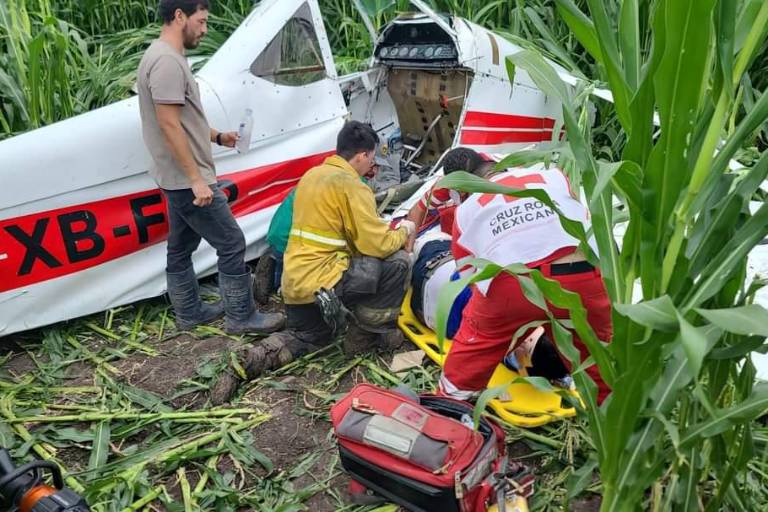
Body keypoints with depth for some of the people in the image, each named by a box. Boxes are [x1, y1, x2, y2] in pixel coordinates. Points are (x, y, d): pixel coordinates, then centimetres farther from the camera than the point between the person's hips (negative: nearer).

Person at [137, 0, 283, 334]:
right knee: (231, 244, -3)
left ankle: (189, 313, 29)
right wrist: (197, 179, -24)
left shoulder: (164, 56, 14)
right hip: (187, 180, -11)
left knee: (181, 247, 17)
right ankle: (241, 317, 8)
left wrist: (217, 137, 15)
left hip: (176, 178, 11)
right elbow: (169, 125, -24)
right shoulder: (168, 60, -19)